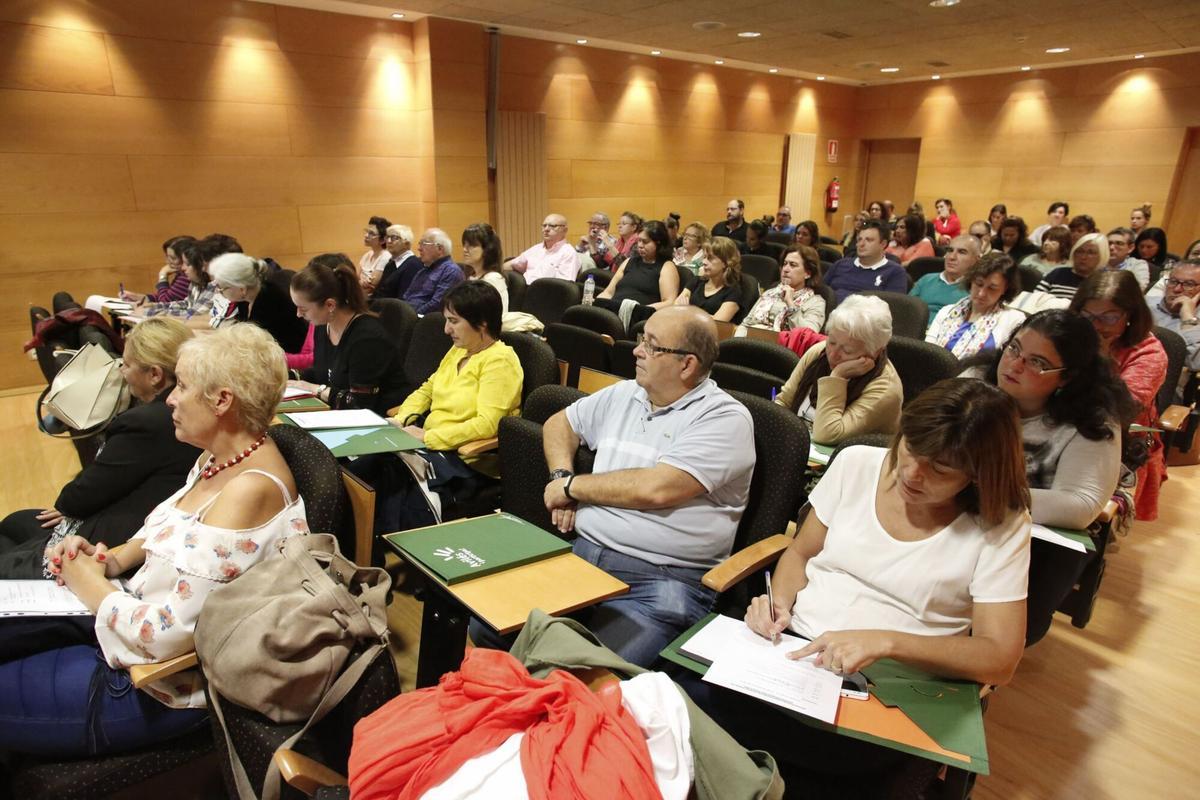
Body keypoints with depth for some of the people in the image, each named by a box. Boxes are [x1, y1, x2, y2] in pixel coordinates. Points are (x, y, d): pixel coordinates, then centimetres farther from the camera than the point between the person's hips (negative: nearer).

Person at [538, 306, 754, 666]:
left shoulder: (725, 418, -8)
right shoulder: (623, 395, 14)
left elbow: (655, 488, -19)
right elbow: (559, 424, 29)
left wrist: (572, 486, -5)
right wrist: (561, 478, 9)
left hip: (660, 581, -6)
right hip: (581, 552, 6)